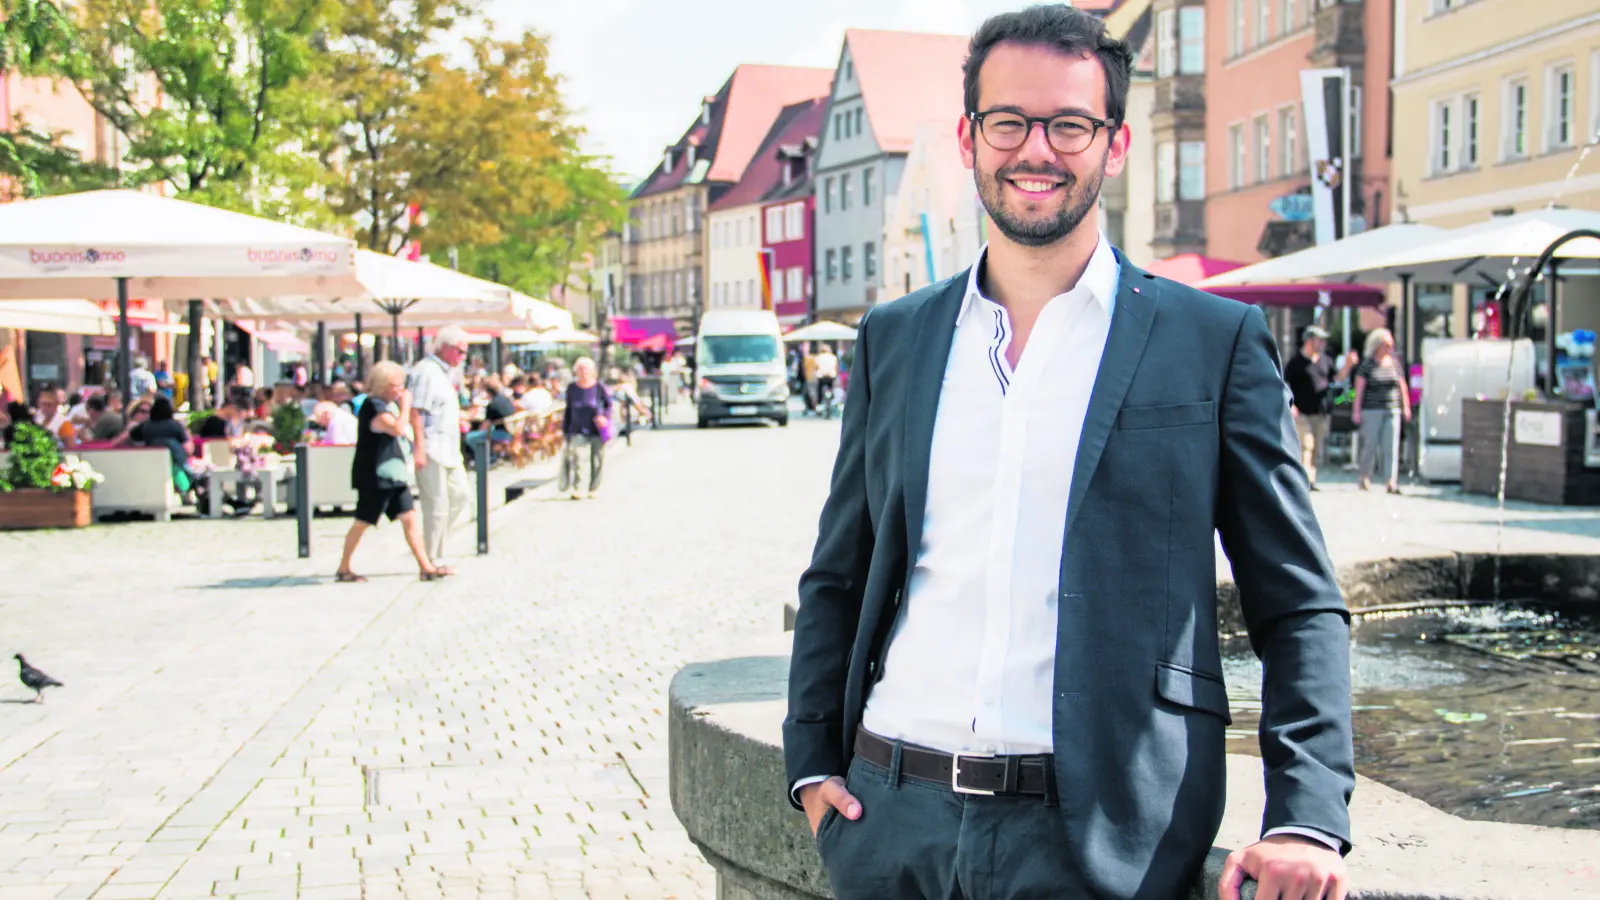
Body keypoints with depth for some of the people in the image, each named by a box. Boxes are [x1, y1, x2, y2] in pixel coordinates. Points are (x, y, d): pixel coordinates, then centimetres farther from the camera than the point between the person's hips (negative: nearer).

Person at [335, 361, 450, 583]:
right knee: (363, 522, 0)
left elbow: (402, 431, 28)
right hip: (373, 476, -9)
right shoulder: (373, 407, -14)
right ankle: (343, 569, 12)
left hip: (392, 475, 9)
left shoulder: (389, 405, 16)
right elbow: (398, 429, -26)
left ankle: (426, 567, 0)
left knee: (410, 518, 2)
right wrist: (405, 406, -17)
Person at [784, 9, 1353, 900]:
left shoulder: (1216, 340, 0)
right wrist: (812, 761, 6)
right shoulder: (892, 340, 10)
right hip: (891, 820, 3)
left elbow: (1300, 608, 0)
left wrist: (1308, 819, -10)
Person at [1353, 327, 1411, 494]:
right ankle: (1365, 478, 17)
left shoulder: (1395, 363, 11)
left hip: (1392, 411, 3)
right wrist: (1356, 410, -8)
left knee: (1391, 447, -6)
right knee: (1370, 445, -1)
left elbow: (1402, 386, 16)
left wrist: (1406, 407, 11)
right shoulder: (1367, 365, 0)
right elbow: (1359, 388, -2)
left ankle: (1391, 482, -10)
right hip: (1372, 410, -3)